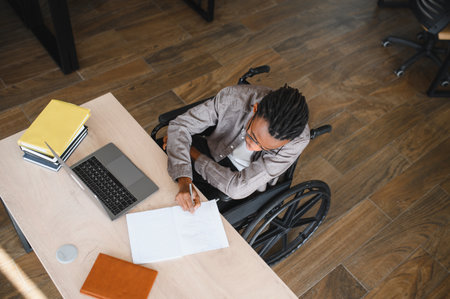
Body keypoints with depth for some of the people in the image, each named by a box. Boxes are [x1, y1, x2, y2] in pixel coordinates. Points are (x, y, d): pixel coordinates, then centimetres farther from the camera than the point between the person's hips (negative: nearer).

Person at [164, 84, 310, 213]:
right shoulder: (233, 97, -31)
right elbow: (180, 125, -22)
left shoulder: (299, 138, -34)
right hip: (212, 149, 2)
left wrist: (192, 152, -25)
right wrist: (184, 182, -37)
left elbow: (239, 188, -33)